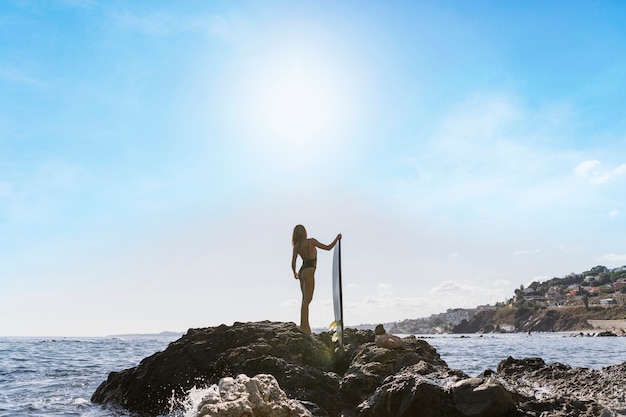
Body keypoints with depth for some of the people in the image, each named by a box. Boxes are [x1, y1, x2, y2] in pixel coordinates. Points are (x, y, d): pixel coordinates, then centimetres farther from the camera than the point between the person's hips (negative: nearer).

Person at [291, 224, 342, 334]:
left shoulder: (296, 246, 4)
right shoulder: (311, 241, -9)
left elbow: (293, 263, 2)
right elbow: (328, 248, -6)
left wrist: (295, 273, 20)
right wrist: (337, 238, 7)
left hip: (302, 271, 7)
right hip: (309, 271, -7)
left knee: (305, 299, 15)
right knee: (307, 300, -5)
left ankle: (304, 324, 19)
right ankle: (304, 325, -6)